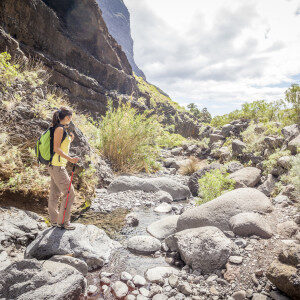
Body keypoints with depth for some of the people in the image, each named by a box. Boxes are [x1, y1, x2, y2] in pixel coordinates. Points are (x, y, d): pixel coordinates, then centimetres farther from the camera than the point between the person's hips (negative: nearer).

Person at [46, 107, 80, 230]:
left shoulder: (61, 129, 15)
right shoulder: (59, 129, -14)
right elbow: (56, 148, -21)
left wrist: (70, 140, 12)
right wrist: (70, 159, -26)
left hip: (55, 166, 10)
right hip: (57, 166, -10)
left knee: (55, 194, 15)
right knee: (69, 193, -4)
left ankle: (54, 220, 27)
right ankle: (63, 221, 7)